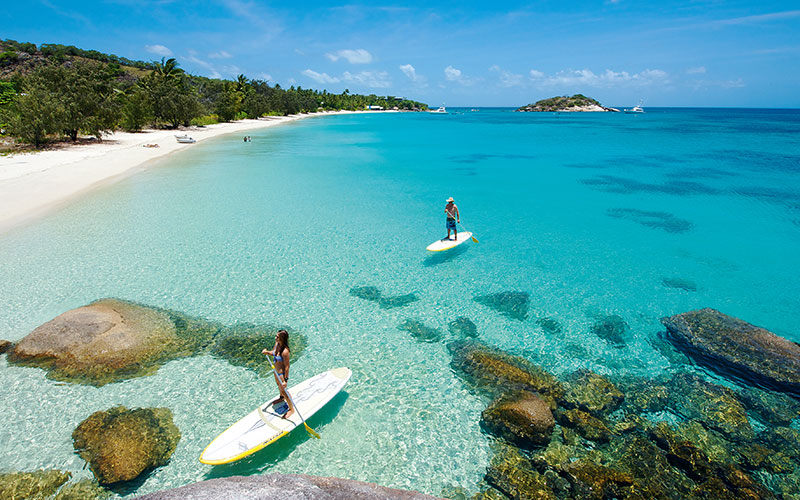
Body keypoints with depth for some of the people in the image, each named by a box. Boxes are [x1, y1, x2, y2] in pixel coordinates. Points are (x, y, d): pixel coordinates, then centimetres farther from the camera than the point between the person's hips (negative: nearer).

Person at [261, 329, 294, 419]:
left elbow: (287, 367, -28)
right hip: (276, 371, 8)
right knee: (278, 385, 32)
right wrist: (267, 352, -13)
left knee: (283, 391, 8)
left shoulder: (285, 351, -35)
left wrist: (286, 380, -24)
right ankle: (281, 398, 62)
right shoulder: (277, 344, -11)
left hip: (282, 373, -8)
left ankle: (291, 409, 30)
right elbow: (273, 353, 9)